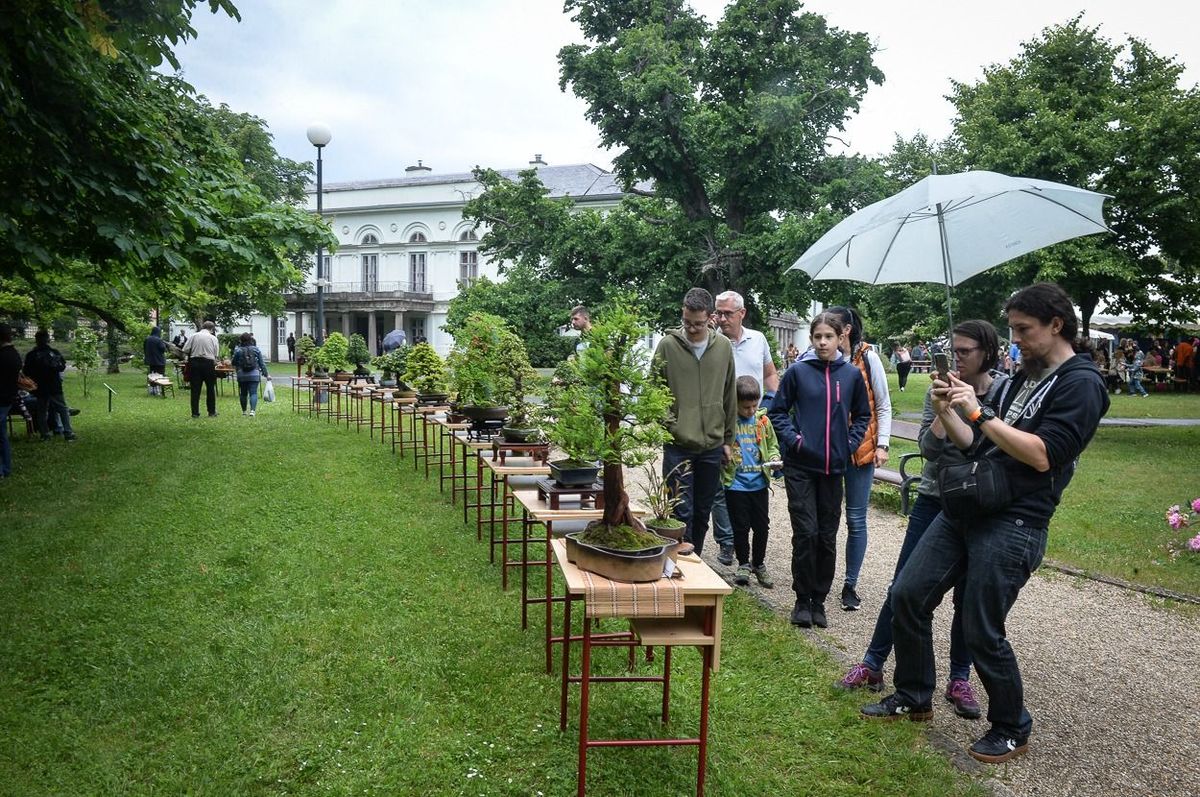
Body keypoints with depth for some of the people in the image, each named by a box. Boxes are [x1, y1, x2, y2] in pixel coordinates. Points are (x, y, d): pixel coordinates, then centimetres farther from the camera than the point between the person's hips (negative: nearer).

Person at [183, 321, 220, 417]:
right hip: (208, 363, -1)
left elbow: (185, 350, -1)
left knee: (195, 389, 6)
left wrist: (193, 354, 16)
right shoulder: (213, 338, 1)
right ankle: (212, 412, 14)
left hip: (195, 362, 1)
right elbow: (216, 355, -2)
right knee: (210, 389, 9)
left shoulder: (193, 336, 3)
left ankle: (195, 413, 7)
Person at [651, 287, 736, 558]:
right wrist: (667, 425, -10)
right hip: (677, 445, -3)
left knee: (703, 513, 14)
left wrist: (728, 439, 11)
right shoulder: (667, 345, -6)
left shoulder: (724, 347, 3)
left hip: (712, 445, 3)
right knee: (682, 513, -2)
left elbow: (729, 396, 10)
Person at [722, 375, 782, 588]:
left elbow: (772, 445, 14)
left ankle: (759, 564, 28)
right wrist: (725, 457, -18)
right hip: (735, 484, -3)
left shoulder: (762, 420, 5)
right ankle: (743, 565, 23)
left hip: (759, 483, 3)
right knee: (740, 526, 6)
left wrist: (774, 460, -4)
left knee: (762, 526, 10)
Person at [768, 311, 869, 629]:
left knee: (827, 537, 9)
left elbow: (862, 415, 15)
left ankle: (819, 600, 23)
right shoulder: (798, 372, -3)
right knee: (805, 533, -3)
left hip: (833, 467, 2)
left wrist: (850, 443, 2)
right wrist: (792, 438, -9)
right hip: (800, 466, -2)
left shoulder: (852, 374, 3)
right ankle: (802, 600, 12)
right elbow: (777, 411, 4)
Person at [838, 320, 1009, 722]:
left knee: (968, 597, 8)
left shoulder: (1006, 393, -6)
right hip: (934, 502, 1)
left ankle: (960, 679, 24)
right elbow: (929, 448, -9)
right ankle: (872, 664, 16)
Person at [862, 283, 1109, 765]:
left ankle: (1011, 731, 22)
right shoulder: (1025, 376, 18)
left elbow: (1043, 455, -21)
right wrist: (947, 413, -1)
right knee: (907, 595, 7)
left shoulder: (1080, 383, -9)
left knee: (981, 632, -2)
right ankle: (912, 698, 25)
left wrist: (978, 412, -21)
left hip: (1014, 523, -8)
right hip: (965, 508, 8)